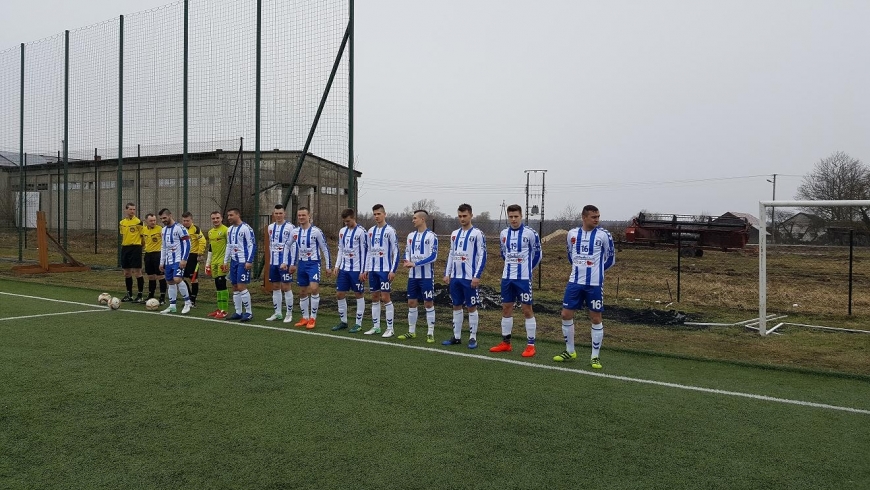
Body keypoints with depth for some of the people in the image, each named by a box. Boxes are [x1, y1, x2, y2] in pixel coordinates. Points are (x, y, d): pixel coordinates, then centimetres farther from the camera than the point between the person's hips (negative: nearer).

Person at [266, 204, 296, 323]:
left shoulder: (290, 227, -9)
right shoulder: (271, 227, 11)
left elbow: (289, 246, -13)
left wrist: (285, 262, -19)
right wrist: (271, 260, 15)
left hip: (285, 262, -6)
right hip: (273, 262, 7)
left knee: (286, 287, -4)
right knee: (275, 287, 11)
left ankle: (289, 314, 6)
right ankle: (278, 313, 20)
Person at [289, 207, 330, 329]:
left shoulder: (316, 231, -10)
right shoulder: (296, 232, 6)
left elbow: (325, 249, -6)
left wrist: (328, 266, -7)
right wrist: (292, 264, 18)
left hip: (313, 263, -6)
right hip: (301, 264, 6)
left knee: (314, 288, -20)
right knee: (302, 291, 10)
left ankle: (313, 318, -8)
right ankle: (305, 318, 22)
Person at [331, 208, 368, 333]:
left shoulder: (361, 231, -10)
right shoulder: (342, 231, 10)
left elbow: (365, 251, -11)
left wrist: (363, 271, -13)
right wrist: (337, 266, 9)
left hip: (356, 269, -7)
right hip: (344, 268, 7)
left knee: (358, 295, 2)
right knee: (339, 294, 8)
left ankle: (358, 324, 10)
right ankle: (343, 321, 21)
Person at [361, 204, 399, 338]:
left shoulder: (390, 230, -6)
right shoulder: (371, 231, 12)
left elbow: (396, 252, -8)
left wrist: (393, 270, -14)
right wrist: (366, 270, 14)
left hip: (385, 269, -6)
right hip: (373, 270, 6)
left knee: (385, 297, -5)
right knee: (374, 297, 10)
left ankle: (390, 328, 2)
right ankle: (376, 326, 18)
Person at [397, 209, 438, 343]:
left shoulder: (431, 236, -9)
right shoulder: (411, 235, 11)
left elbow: (433, 257, -15)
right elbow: (407, 252, 15)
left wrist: (415, 264, -18)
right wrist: (406, 262, -8)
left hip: (426, 275, -6)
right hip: (413, 275, 6)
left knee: (428, 303, 0)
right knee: (411, 303, 10)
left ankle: (430, 333, 7)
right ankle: (411, 331, 20)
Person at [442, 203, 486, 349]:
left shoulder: (477, 233, -6)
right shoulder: (455, 234, 13)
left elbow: (482, 256, -9)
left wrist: (477, 276, -15)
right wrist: (447, 273, 11)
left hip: (470, 278, -6)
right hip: (455, 277, 6)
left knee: (471, 307, 1)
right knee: (456, 306, 11)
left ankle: (473, 338, 10)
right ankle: (457, 336, 19)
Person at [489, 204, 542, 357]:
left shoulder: (530, 233, -9)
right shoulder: (503, 234, 6)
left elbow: (537, 254, 2)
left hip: (523, 278, -5)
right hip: (507, 277, 5)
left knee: (527, 309, -2)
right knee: (506, 308, 9)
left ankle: (531, 345, 4)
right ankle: (506, 343, 20)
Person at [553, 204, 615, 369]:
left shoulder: (603, 235, -7)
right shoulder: (572, 234, 3)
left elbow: (610, 259, 4)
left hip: (594, 284, -3)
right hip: (575, 282, 3)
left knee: (596, 318, 3)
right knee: (566, 315, 4)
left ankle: (595, 356, 14)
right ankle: (570, 352, 21)